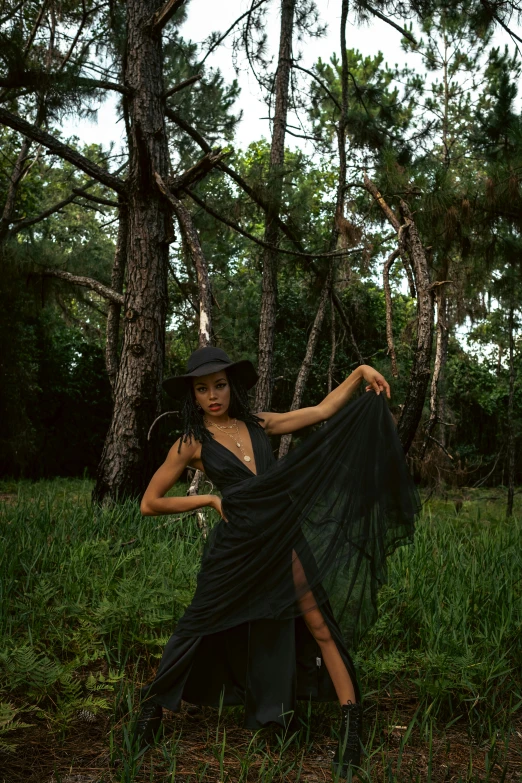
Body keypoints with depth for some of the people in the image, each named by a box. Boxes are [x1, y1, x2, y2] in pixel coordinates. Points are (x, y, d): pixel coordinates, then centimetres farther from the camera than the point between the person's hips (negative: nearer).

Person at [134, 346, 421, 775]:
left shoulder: (258, 423, 7)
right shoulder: (192, 443, -3)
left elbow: (322, 411, 7)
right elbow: (150, 503, -1)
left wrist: (359, 373, 0)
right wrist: (209, 499, -4)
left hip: (283, 536, 3)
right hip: (236, 545, -3)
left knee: (321, 625, 0)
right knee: (201, 625, 6)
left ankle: (352, 720, 8)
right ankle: (153, 706, 26)